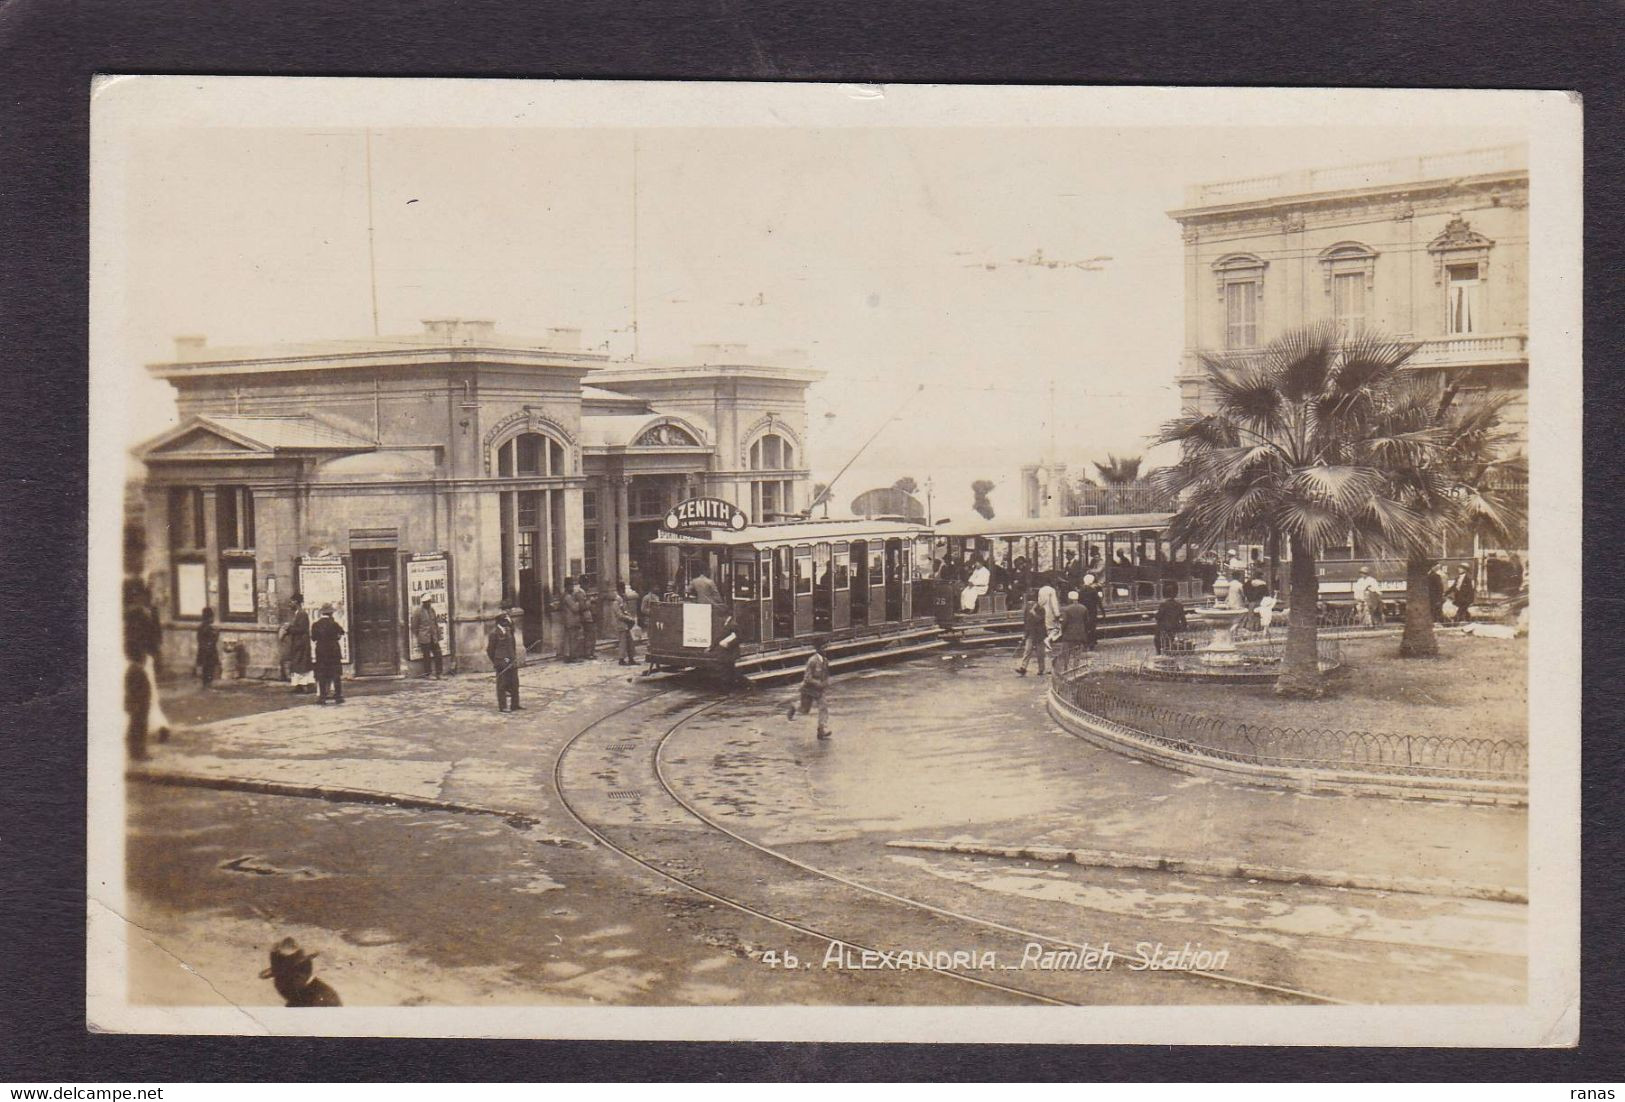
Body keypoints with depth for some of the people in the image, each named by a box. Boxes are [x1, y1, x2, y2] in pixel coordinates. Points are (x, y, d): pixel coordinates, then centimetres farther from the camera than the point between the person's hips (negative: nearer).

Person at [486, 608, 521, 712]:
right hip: (501, 663, -7)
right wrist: (495, 662, -6)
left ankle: (514, 705, 16)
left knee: (514, 684, 9)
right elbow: (490, 649, -7)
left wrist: (515, 658, 14)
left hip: (511, 662, 7)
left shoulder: (509, 630, 13)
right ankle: (502, 706, 4)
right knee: (502, 685, -2)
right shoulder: (494, 633, -10)